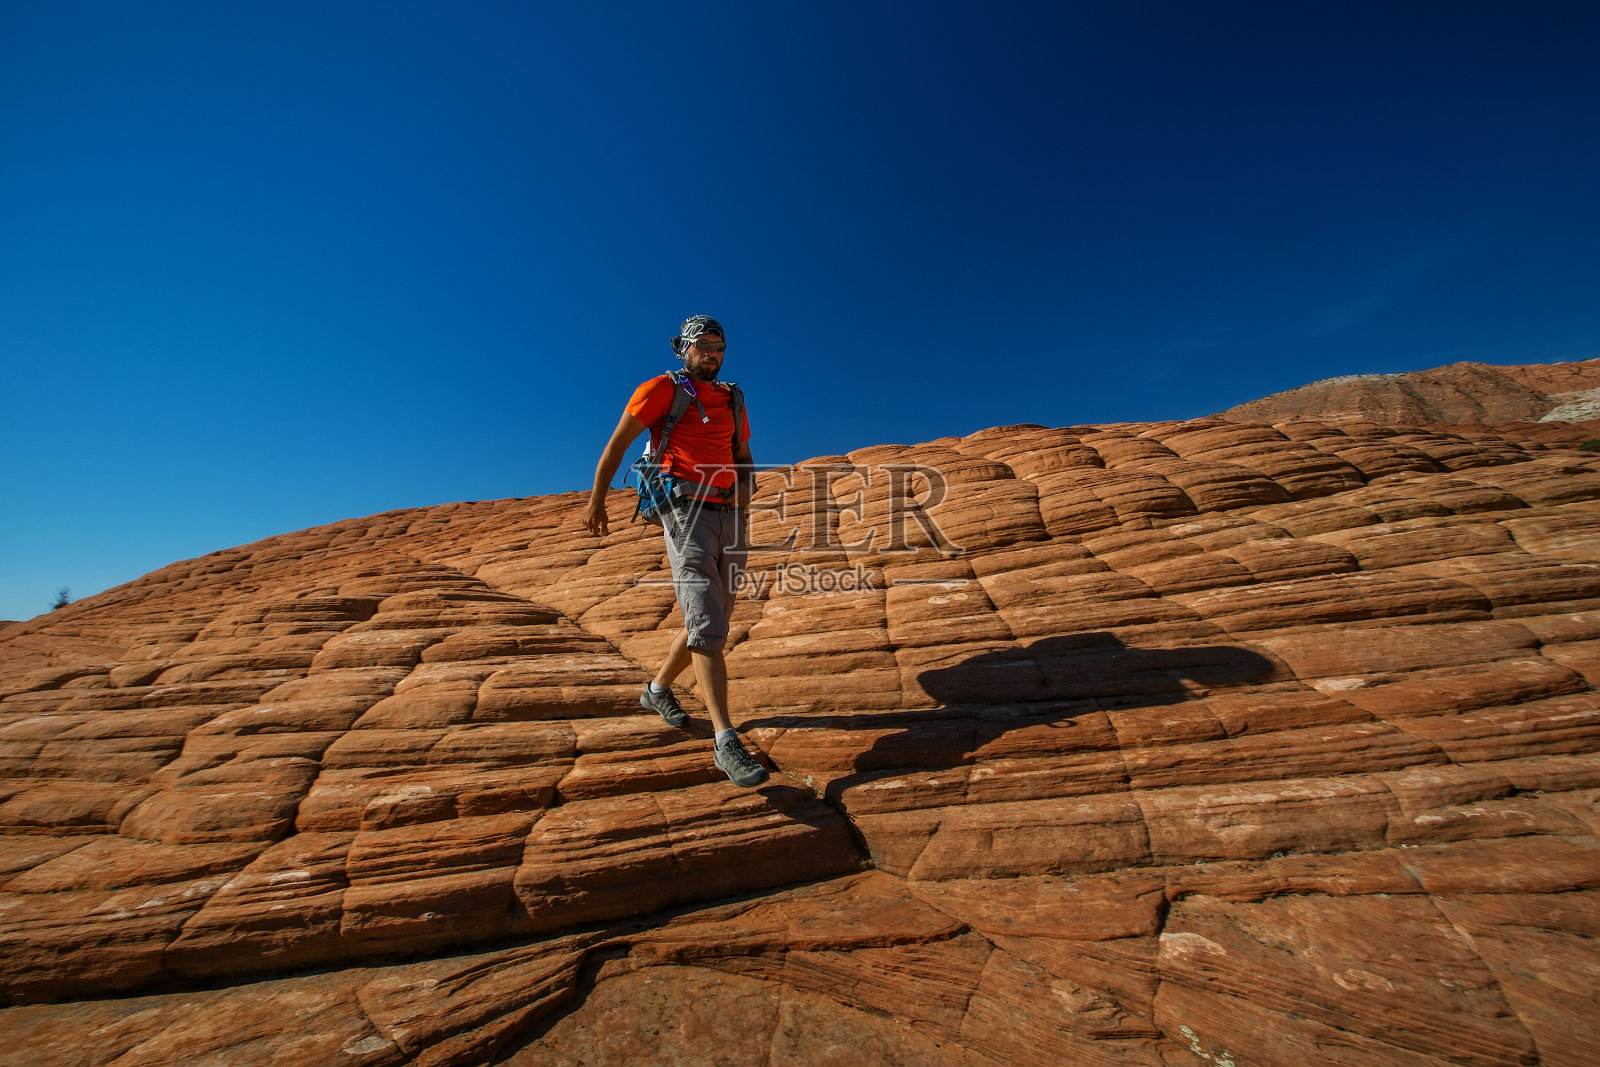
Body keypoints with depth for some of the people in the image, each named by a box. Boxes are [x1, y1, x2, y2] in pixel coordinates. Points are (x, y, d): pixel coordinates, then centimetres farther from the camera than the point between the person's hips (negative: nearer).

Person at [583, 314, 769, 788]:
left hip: (729, 517, 7)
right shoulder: (662, 389, 4)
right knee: (707, 625, -16)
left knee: (712, 622, 13)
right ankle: (726, 743, -14)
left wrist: (747, 484, 3)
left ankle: (659, 689, 37)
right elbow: (617, 442, 4)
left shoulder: (732, 400, 21)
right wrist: (596, 500, 0)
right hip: (687, 513, -6)